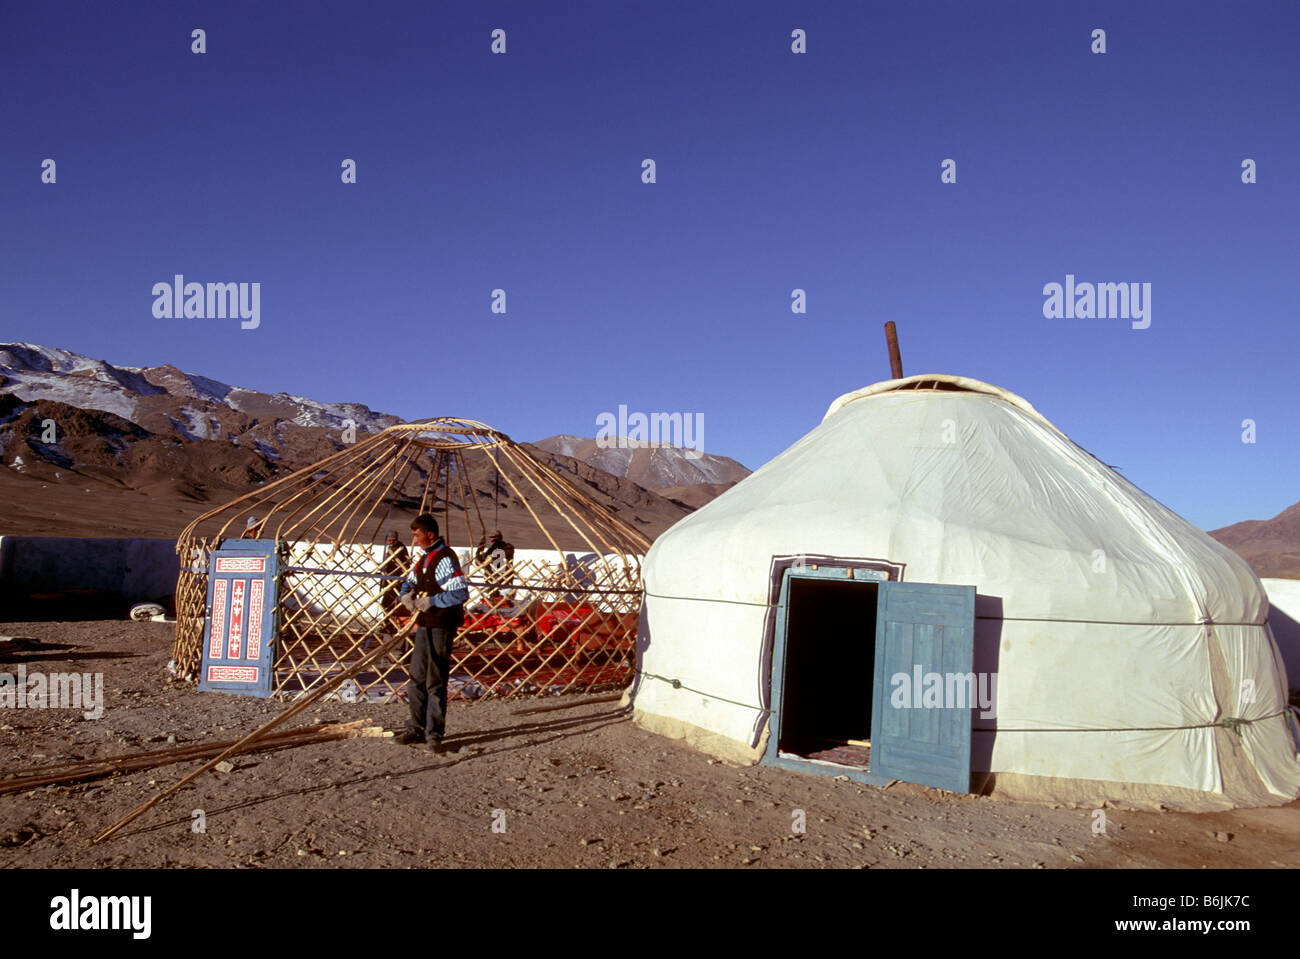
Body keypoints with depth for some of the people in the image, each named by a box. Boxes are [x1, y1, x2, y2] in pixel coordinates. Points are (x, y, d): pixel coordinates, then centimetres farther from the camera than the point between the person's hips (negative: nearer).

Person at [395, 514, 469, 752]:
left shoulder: (445, 559, -17)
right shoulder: (424, 558, 13)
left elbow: (461, 593, -26)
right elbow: (408, 583, 25)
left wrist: (431, 601, -22)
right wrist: (406, 596, 2)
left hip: (440, 627, -9)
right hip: (424, 625, 9)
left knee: (435, 682, -2)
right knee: (417, 678, 15)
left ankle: (434, 734, 8)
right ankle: (417, 728, 26)